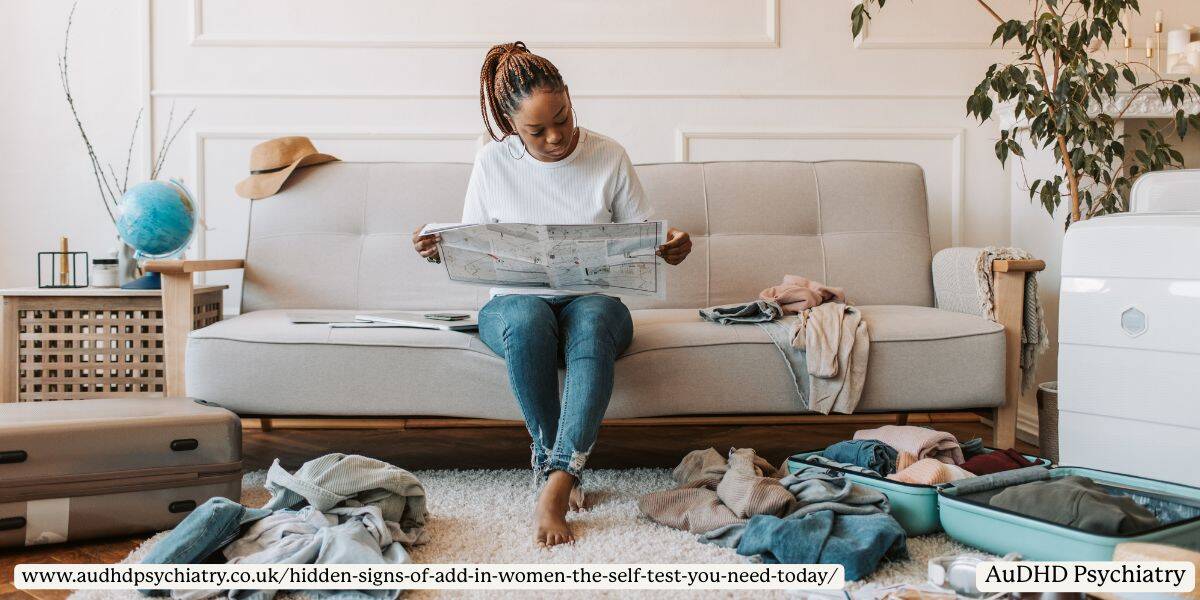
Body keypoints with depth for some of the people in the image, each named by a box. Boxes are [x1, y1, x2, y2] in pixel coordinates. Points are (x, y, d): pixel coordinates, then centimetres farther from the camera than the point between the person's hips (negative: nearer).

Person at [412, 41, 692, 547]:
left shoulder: (609, 157, 0)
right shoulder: (493, 163, 1)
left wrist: (671, 245, -19)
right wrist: (437, 251, -16)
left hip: (593, 300, 0)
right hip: (515, 302, 0)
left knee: (593, 320, -38)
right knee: (526, 322, -38)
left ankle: (555, 482, -42)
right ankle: (562, 463, -23)